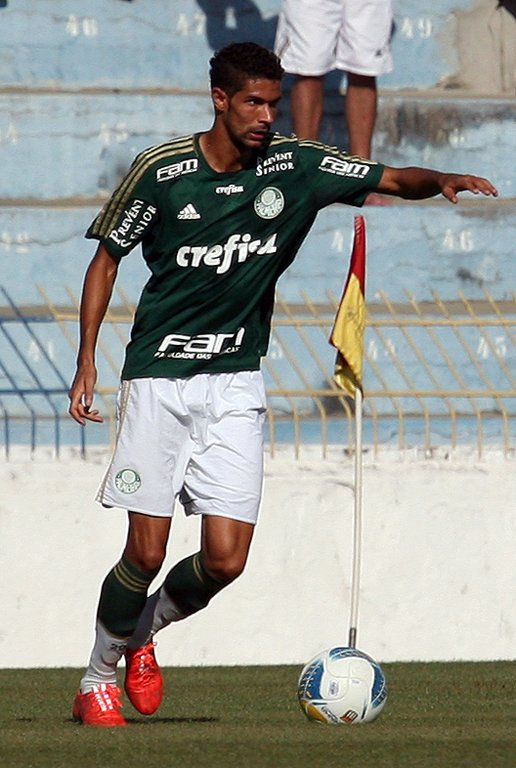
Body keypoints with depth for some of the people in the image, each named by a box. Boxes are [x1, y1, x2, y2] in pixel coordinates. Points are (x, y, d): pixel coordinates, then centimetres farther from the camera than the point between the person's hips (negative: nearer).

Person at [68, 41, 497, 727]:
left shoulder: (296, 167, -2)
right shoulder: (162, 170, -7)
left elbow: (392, 179, 3)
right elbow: (107, 259, 3)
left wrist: (442, 181, -20)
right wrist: (87, 358, -2)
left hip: (235, 384, 3)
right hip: (158, 379, -2)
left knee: (226, 559, -7)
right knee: (146, 552, -7)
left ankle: (146, 631, 23)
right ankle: (98, 678, 16)